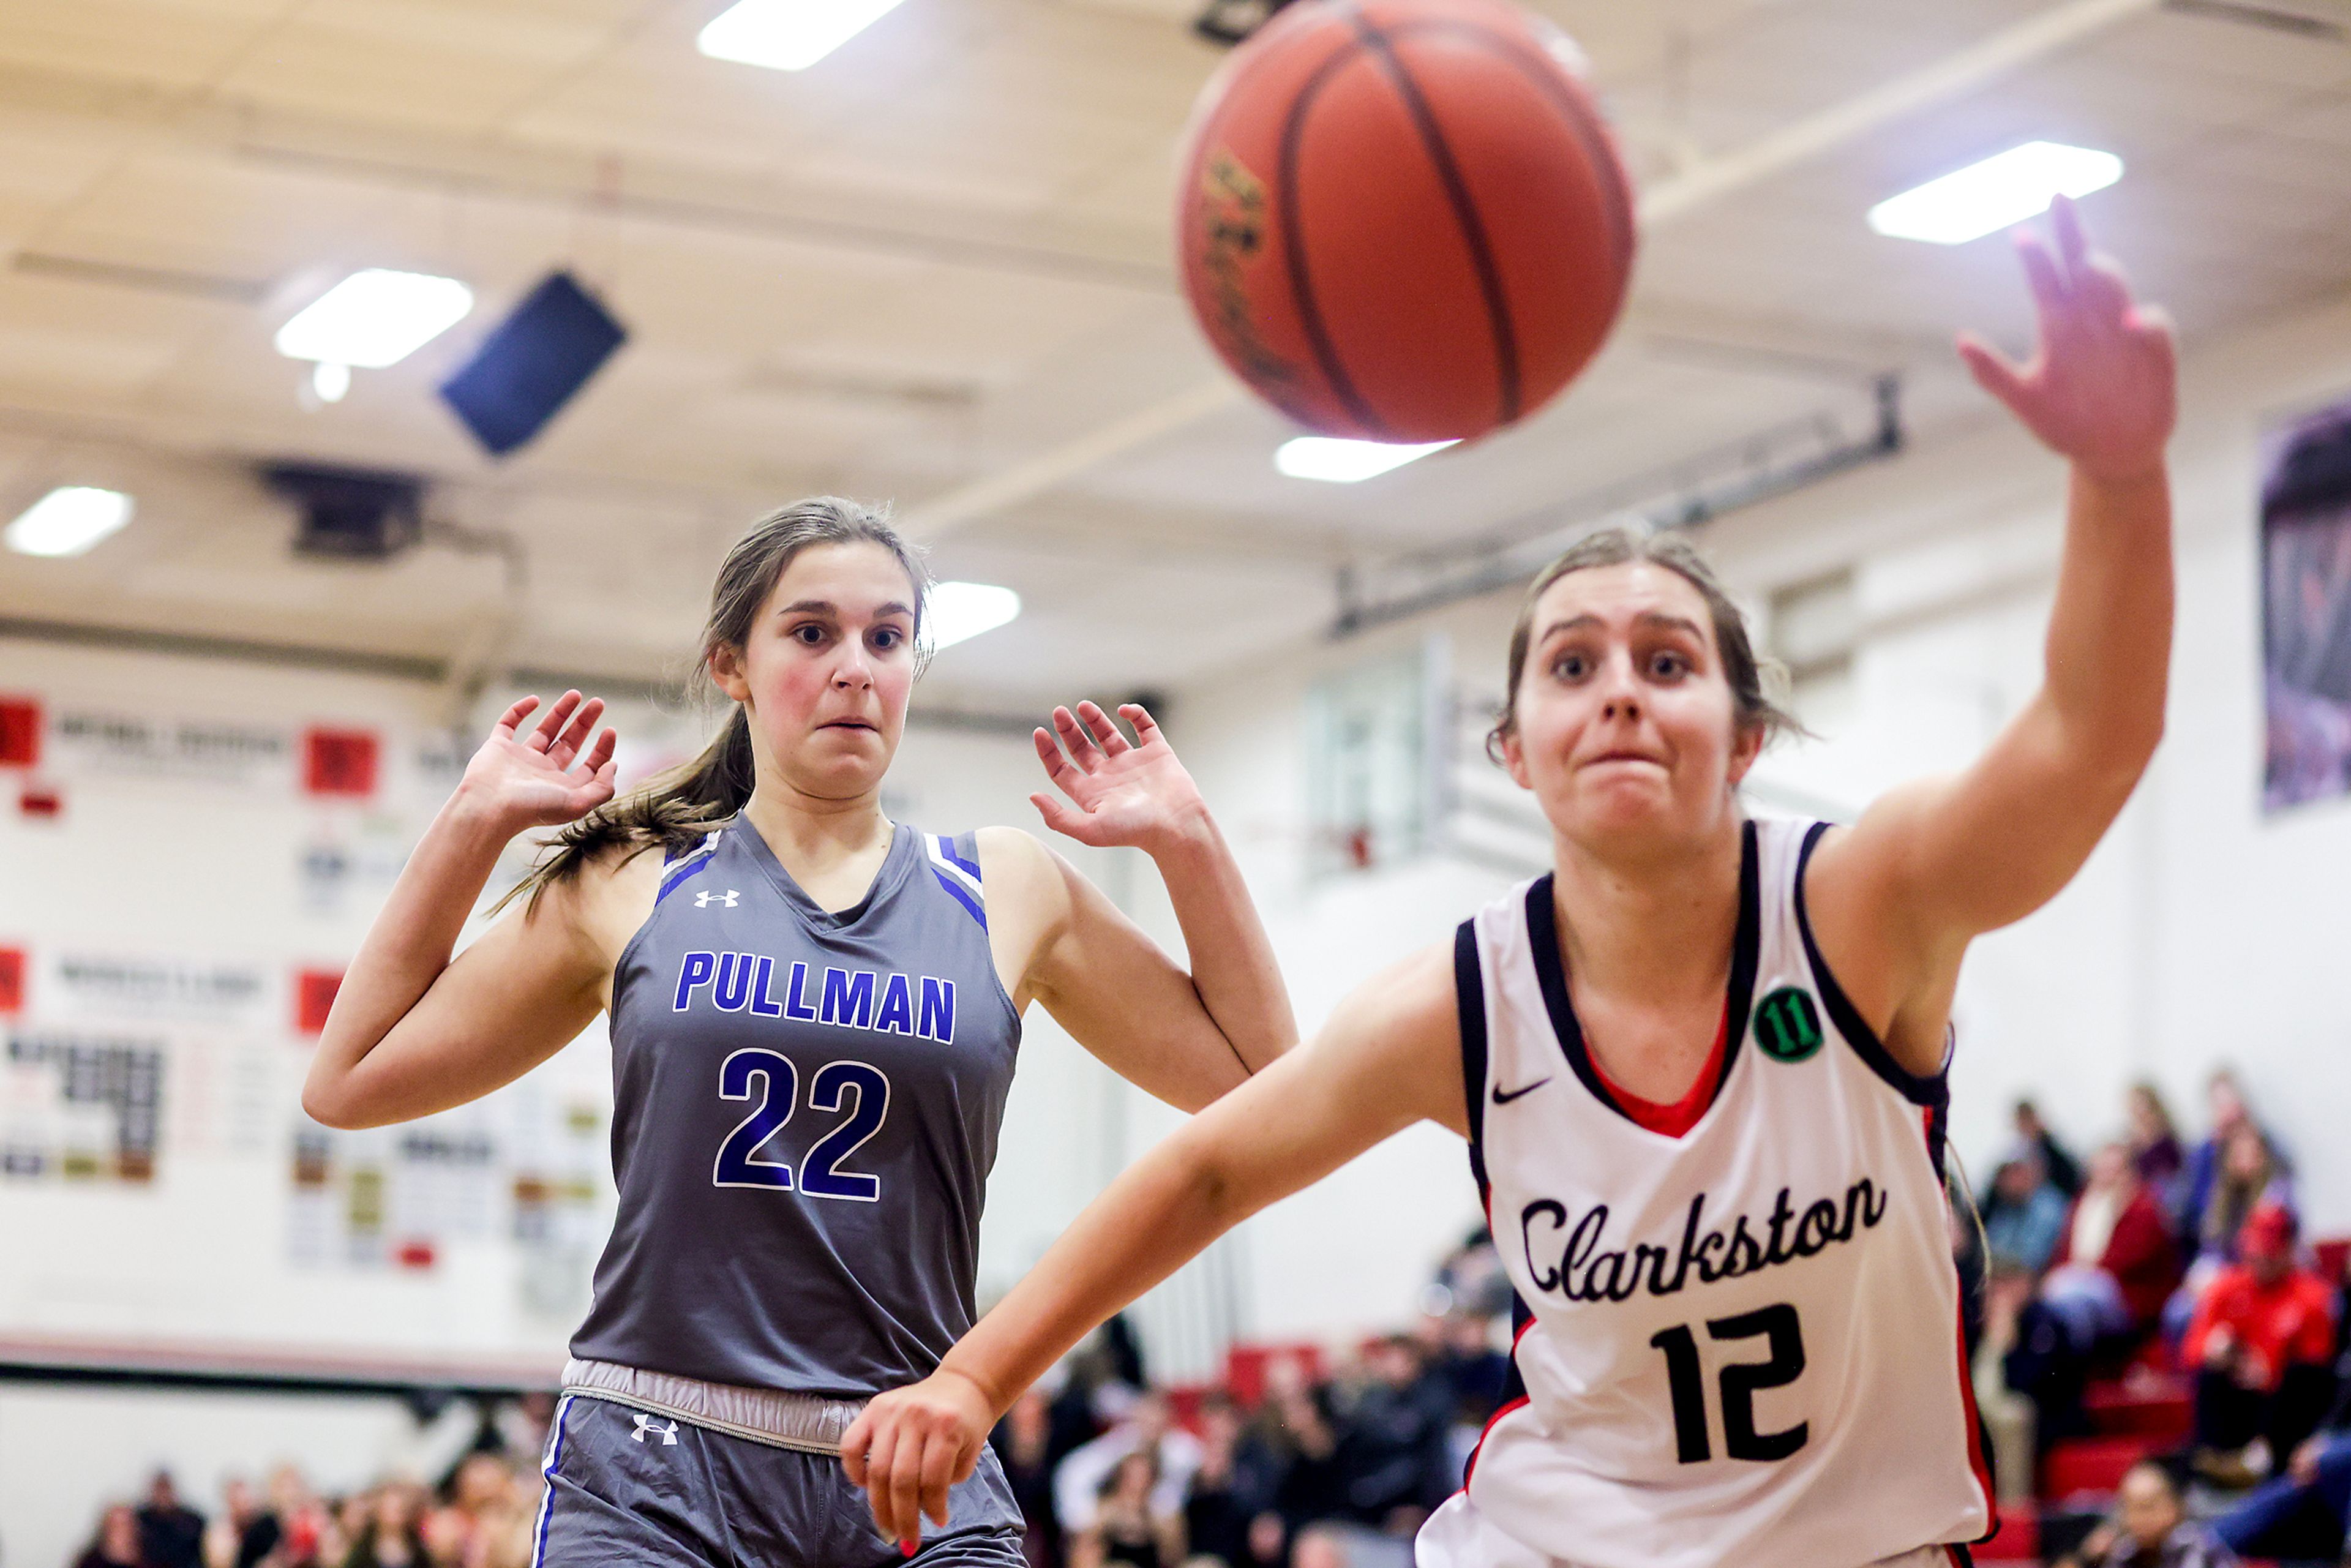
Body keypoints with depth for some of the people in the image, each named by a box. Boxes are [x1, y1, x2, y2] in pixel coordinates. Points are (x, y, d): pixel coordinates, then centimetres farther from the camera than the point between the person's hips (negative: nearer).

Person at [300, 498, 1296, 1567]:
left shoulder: (1007, 896, 11)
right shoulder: (631, 887, 9)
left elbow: (1260, 1087, 15)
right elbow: (349, 1084, 11)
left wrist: (1184, 838, 7)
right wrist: (471, 824, 8)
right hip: (653, 1477, -1)